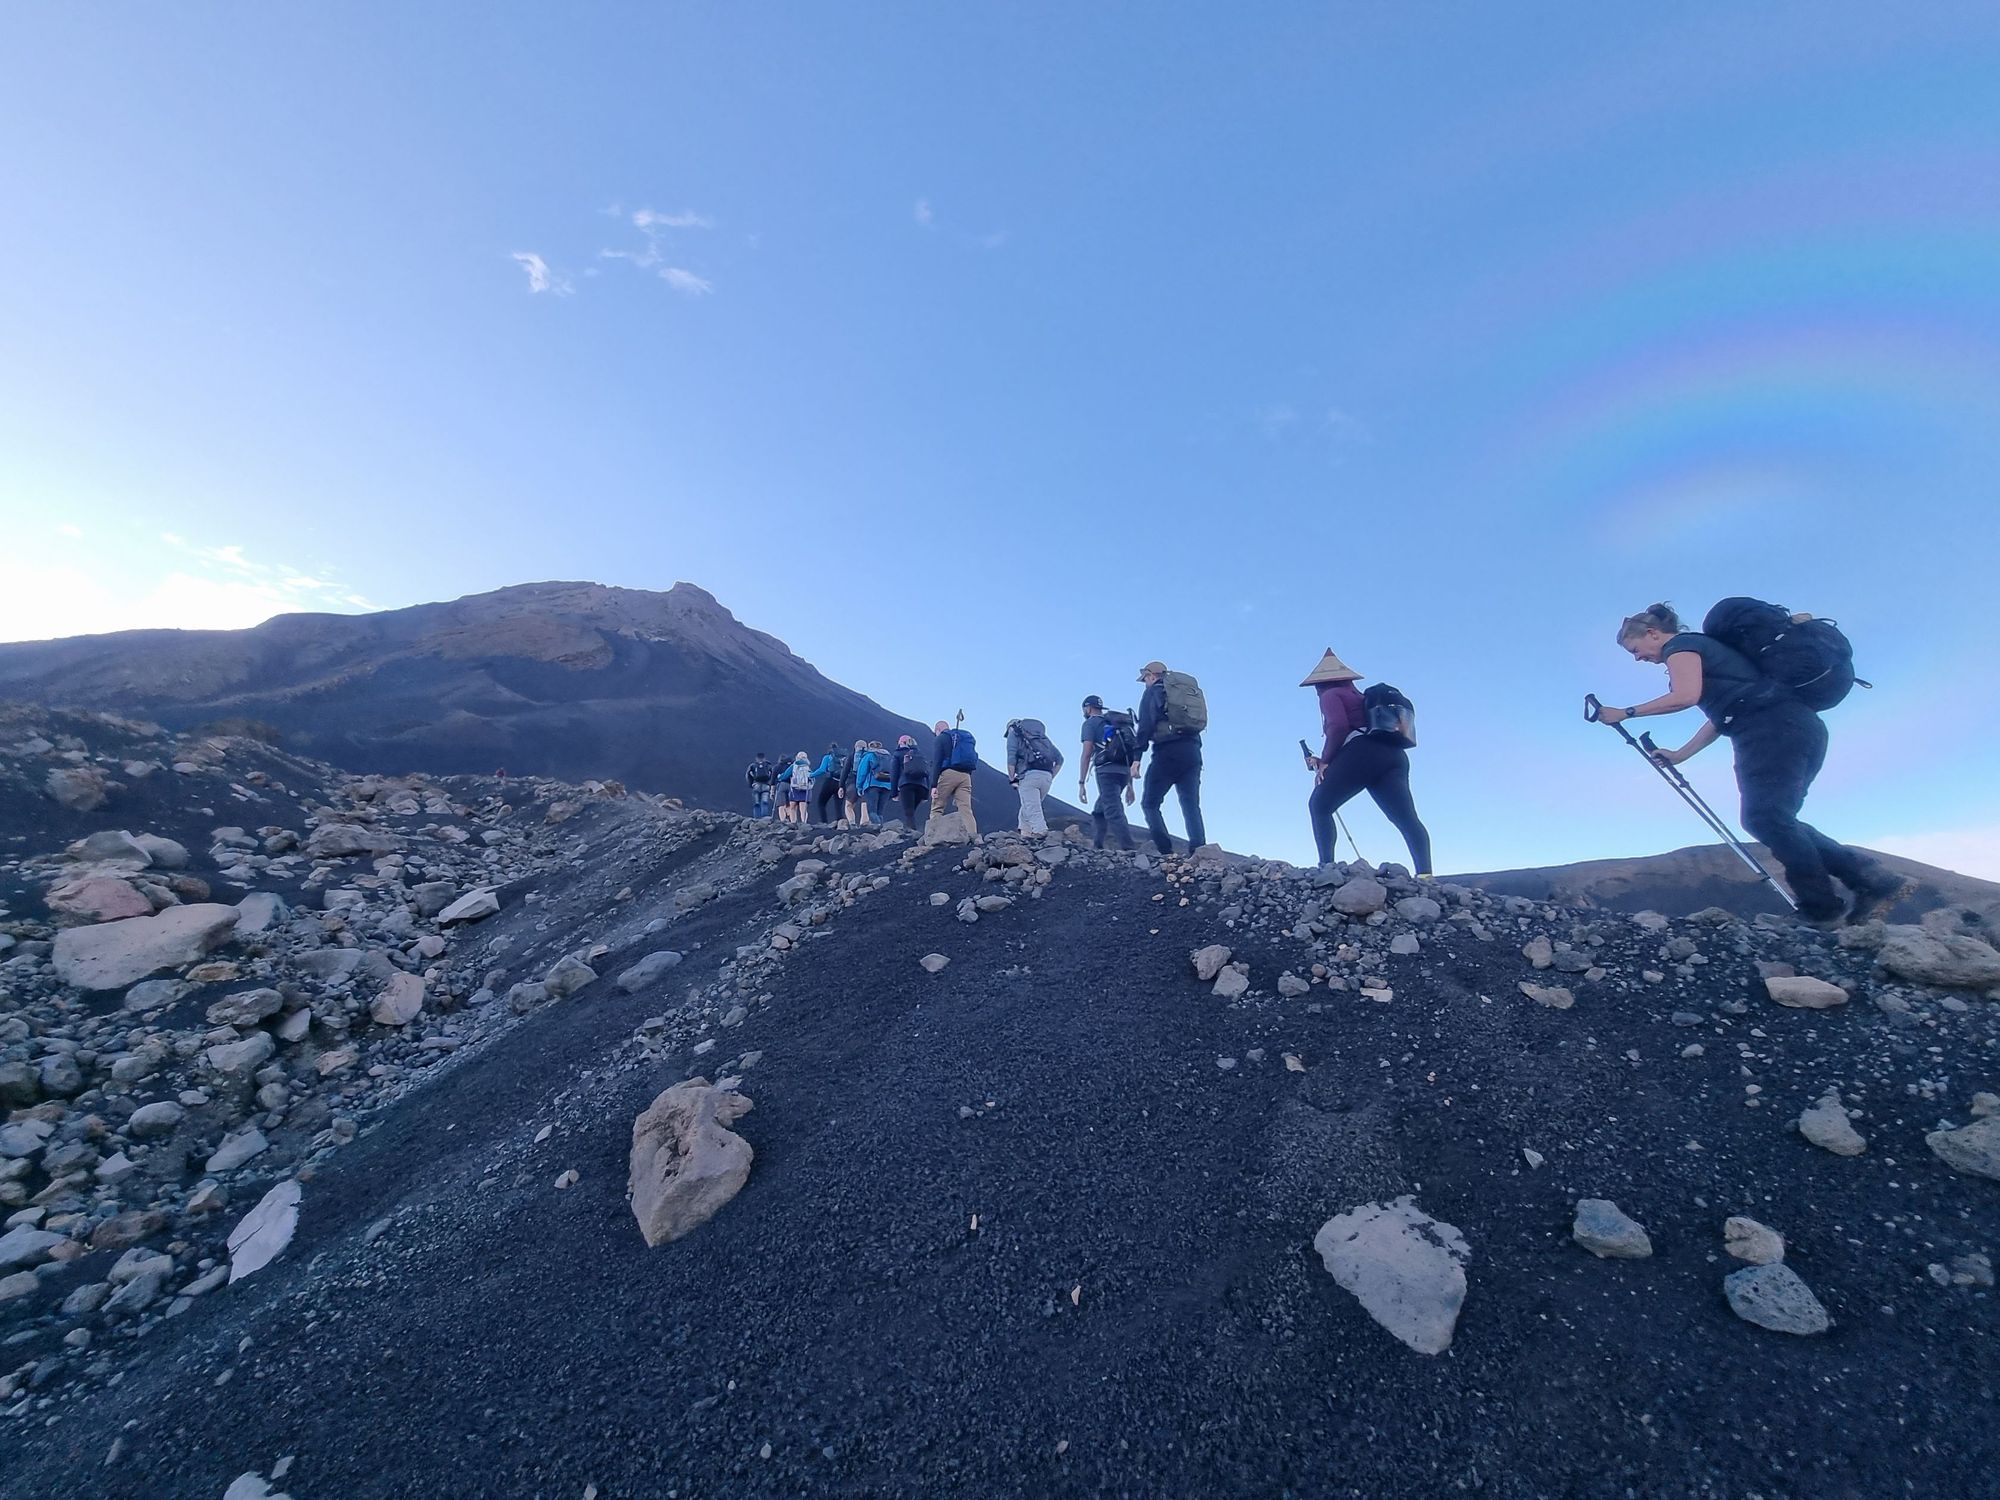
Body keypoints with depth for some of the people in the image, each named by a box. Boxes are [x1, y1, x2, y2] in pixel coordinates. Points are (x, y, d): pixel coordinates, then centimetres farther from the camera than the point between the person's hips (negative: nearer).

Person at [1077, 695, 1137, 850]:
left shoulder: (1090, 723, 7)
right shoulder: (1119, 724, 28)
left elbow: (1086, 754, -6)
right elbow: (1130, 755, 25)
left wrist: (1081, 783, -7)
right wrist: (1130, 785, 25)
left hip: (1107, 771, -7)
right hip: (1124, 772, 7)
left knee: (1114, 813, -12)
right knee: (1099, 811, 21)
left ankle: (1128, 850, -23)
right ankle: (1097, 847, 17)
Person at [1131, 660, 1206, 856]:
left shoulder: (1152, 692, 8)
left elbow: (1145, 726, -5)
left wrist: (1136, 758, -9)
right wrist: (1192, 749, 15)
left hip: (1168, 752, -6)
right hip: (1193, 752, 6)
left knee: (1149, 803, 3)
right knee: (1191, 806, 3)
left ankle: (1166, 851, -10)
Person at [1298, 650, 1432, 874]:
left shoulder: (1331, 695, 11)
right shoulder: (1362, 698, 36)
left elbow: (1339, 727, -9)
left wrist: (1324, 761, -3)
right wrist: (1327, 762, 29)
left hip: (1362, 752, -7)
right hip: (1394, 755, 8)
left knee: (1319, 805, 3)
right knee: (1408, 819, -4)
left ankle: (1327, 865, -7)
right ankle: (1425, 873, -21)